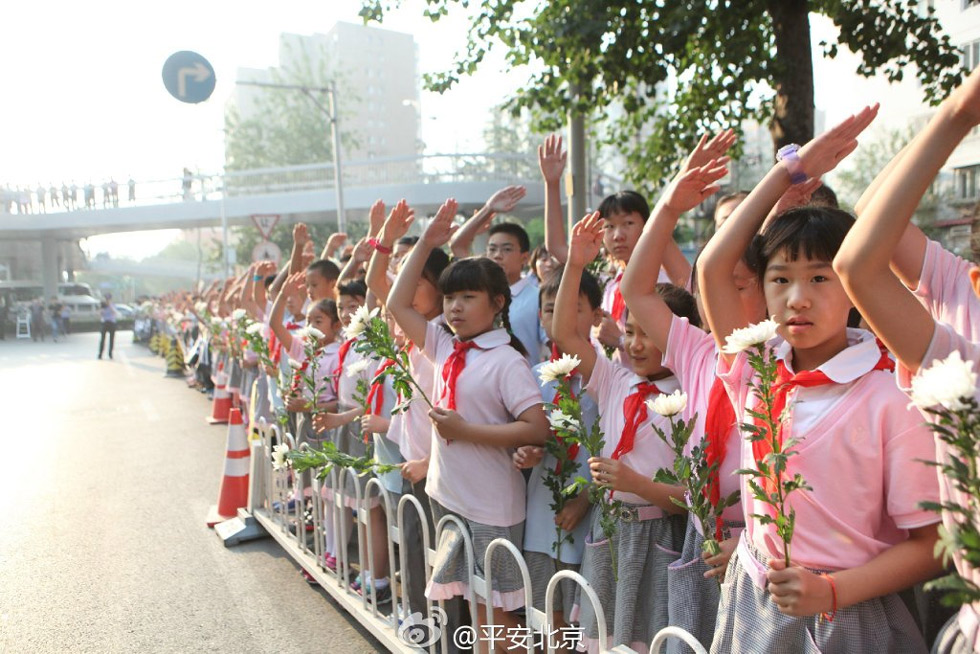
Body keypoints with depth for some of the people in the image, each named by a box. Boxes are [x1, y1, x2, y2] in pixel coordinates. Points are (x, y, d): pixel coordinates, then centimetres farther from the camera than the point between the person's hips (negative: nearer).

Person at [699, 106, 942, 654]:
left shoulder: (890, 398, -14)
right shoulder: (756, 375, -2)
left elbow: (931, 543, -10)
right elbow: (712, 267, -4)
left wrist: (832, 591, -22)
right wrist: (790, 170, -1)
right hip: (753, 609, 4)